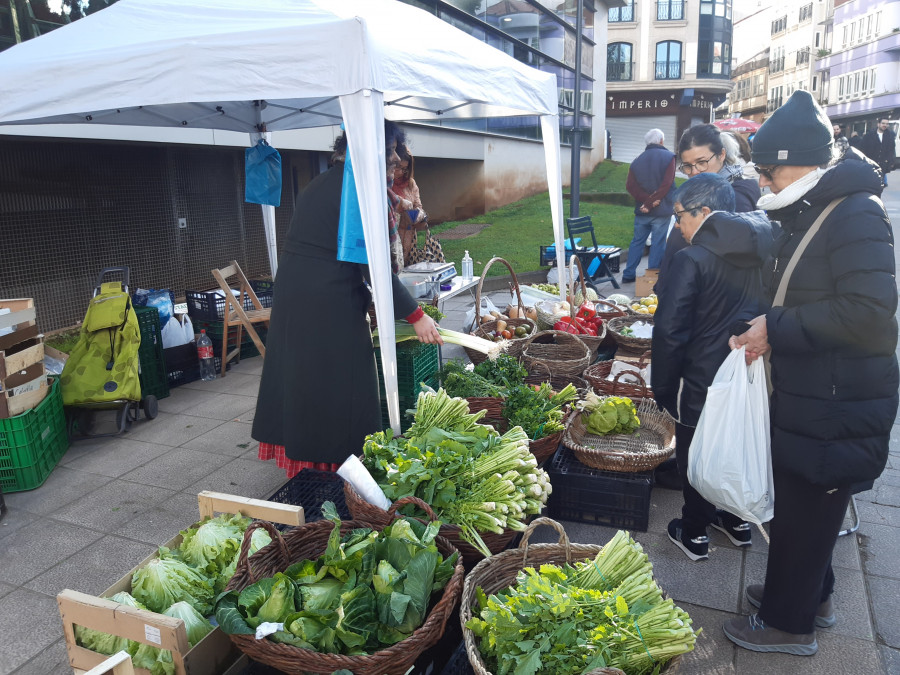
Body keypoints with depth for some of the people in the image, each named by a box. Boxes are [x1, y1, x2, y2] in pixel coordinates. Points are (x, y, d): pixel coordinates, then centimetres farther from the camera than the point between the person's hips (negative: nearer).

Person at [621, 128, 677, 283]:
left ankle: (628, 274, 15)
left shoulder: (638, 160, 7)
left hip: (641, 211, 4)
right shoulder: (669, 157, -5)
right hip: (661, 211, -4)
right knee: (658, 243, 3)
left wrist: (646, 200, -10)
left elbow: (630, 185, -3)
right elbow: (666, 184, -15)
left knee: (637, 241, 13)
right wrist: (651, 202, -12)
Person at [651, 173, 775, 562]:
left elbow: (669, 330, -21)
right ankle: (737, 520, 40)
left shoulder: (693, 259, -19)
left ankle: (694, 535, 26)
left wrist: (663, 387, -11)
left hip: (703, 381, -6)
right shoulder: (761, 252, 1)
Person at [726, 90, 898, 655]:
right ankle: (811, 594, 41)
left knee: (806, 508, 4)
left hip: (837, 406, -9)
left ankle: (790, 621, 23)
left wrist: (778, 328, -22)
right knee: (801, 502, 21)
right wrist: (768, 331, 7)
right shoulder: (809, 215, 12)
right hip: (806, 393, 9)